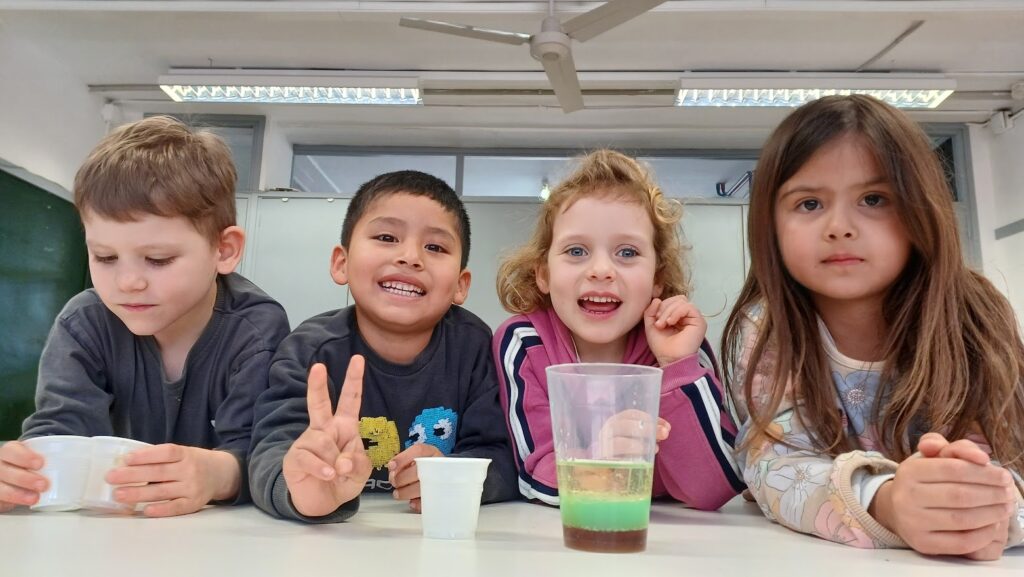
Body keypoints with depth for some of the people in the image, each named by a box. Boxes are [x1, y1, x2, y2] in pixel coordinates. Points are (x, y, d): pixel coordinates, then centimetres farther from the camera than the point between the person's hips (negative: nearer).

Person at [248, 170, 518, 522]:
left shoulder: (472, 345, -8)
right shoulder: (311, 350, -11)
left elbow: (501, 460, -9)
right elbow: (272, 455, -25)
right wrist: (306, 486, -47)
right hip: (335, 540, -2)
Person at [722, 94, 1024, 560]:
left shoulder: (972, 324, -10)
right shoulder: (763, 330, -13)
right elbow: (775, 464, -23)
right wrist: (883, 504, -41)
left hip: (953, 563, 2)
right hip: (807, 556, -2)